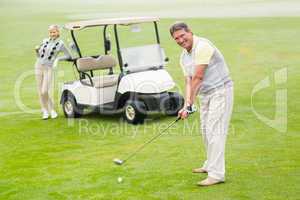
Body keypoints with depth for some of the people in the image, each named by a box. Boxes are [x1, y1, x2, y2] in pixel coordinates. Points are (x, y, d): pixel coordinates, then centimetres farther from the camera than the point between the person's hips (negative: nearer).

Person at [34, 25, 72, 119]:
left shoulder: (60, 44, -1)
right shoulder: (45, 41, 9)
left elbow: (69, 56, 1)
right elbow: (39, 55, 17)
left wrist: (57, 59, -11)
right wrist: (36, 50, -4)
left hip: (49, 68, -4)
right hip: (39, 66, 4)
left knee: (44, 92, -13)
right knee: (40, 92, 3)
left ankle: (52, 110, 7)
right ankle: (45, 111, 15)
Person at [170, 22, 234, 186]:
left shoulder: (202, 46, -20)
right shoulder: (184, 57, 9)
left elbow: (198, 78, -20)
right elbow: (188, 82, 5)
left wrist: (190, 104, -13)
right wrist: (186, 105, -10)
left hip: (220, 91, -9)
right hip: (206, 94, 9)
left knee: (215, 131, -13)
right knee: (206, 130, 16)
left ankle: (217, 174, -14)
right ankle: (210, 165, 32)